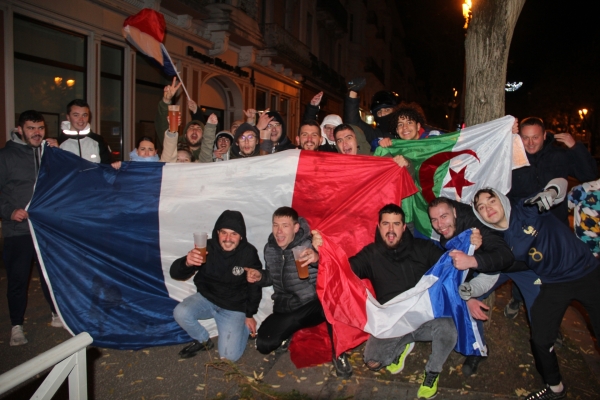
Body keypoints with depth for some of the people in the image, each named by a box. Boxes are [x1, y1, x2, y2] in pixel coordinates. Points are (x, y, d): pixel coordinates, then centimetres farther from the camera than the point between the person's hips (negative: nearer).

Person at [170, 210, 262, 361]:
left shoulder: (249, 253, -17)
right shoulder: (207, 247, -16)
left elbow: (255, 285, -3)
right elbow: (175, 274, -19)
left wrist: (249, 315, 4)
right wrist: (187, 263, -43)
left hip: (234, 308, -2)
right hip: (206, 299, 2)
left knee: (230, 355, -12)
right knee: (180, 313, -26)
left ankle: (245, 326, 20)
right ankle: (203, 341, 5)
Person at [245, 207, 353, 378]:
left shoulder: (309, 245, -14)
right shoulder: (270, 249, 2)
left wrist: (318, 258, -50)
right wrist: (260, 276, -5)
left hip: (314, 305, -4)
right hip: (285, 309, 5)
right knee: (264, 345, -13)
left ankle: (339, 355, -15)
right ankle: (287, 332, 21)